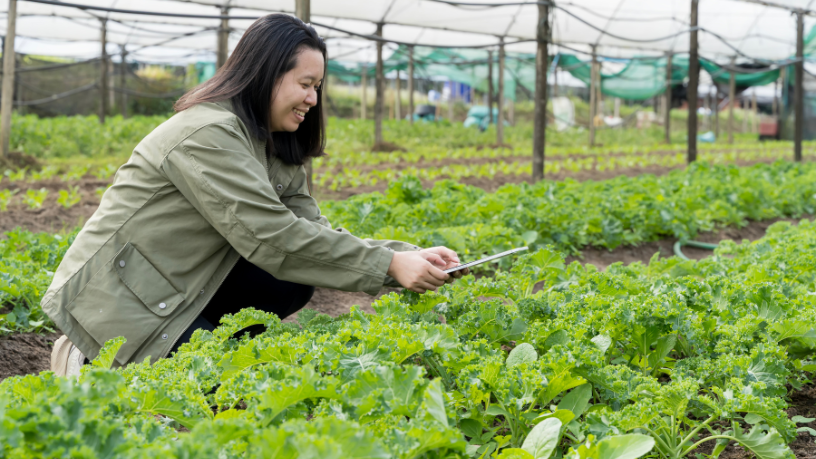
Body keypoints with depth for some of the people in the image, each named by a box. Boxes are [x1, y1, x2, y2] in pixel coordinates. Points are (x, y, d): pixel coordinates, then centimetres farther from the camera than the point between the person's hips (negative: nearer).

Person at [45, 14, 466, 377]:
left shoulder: (271, 148, 8)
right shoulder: (207, 133, -22)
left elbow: (313, 231, 1)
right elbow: (272, 237, -28)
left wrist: (410, 256, -13)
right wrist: (390, 265, -27)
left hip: (175, 289, 9)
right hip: (113, 296, -9)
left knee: (293, 283, -7)